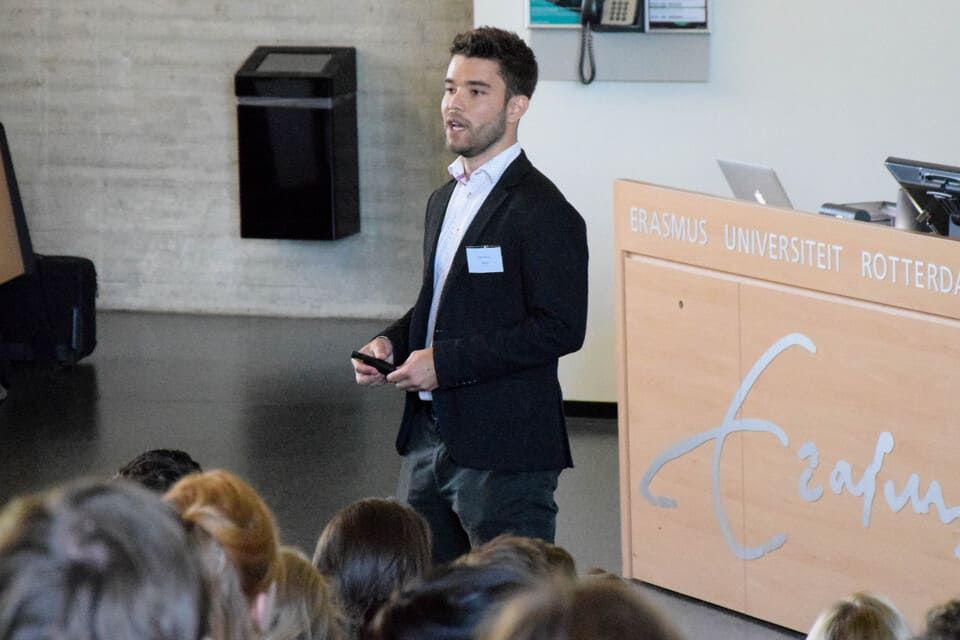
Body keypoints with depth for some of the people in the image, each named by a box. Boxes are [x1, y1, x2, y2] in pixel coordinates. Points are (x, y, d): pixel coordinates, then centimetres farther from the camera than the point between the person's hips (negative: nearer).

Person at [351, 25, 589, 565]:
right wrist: (392, 342, 5)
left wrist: (447, 361, -20)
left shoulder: (543, 213, -13)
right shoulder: (446, 200, 16)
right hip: (430, 439, 9)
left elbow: (561, 328, -20)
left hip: (505, 454, -9)